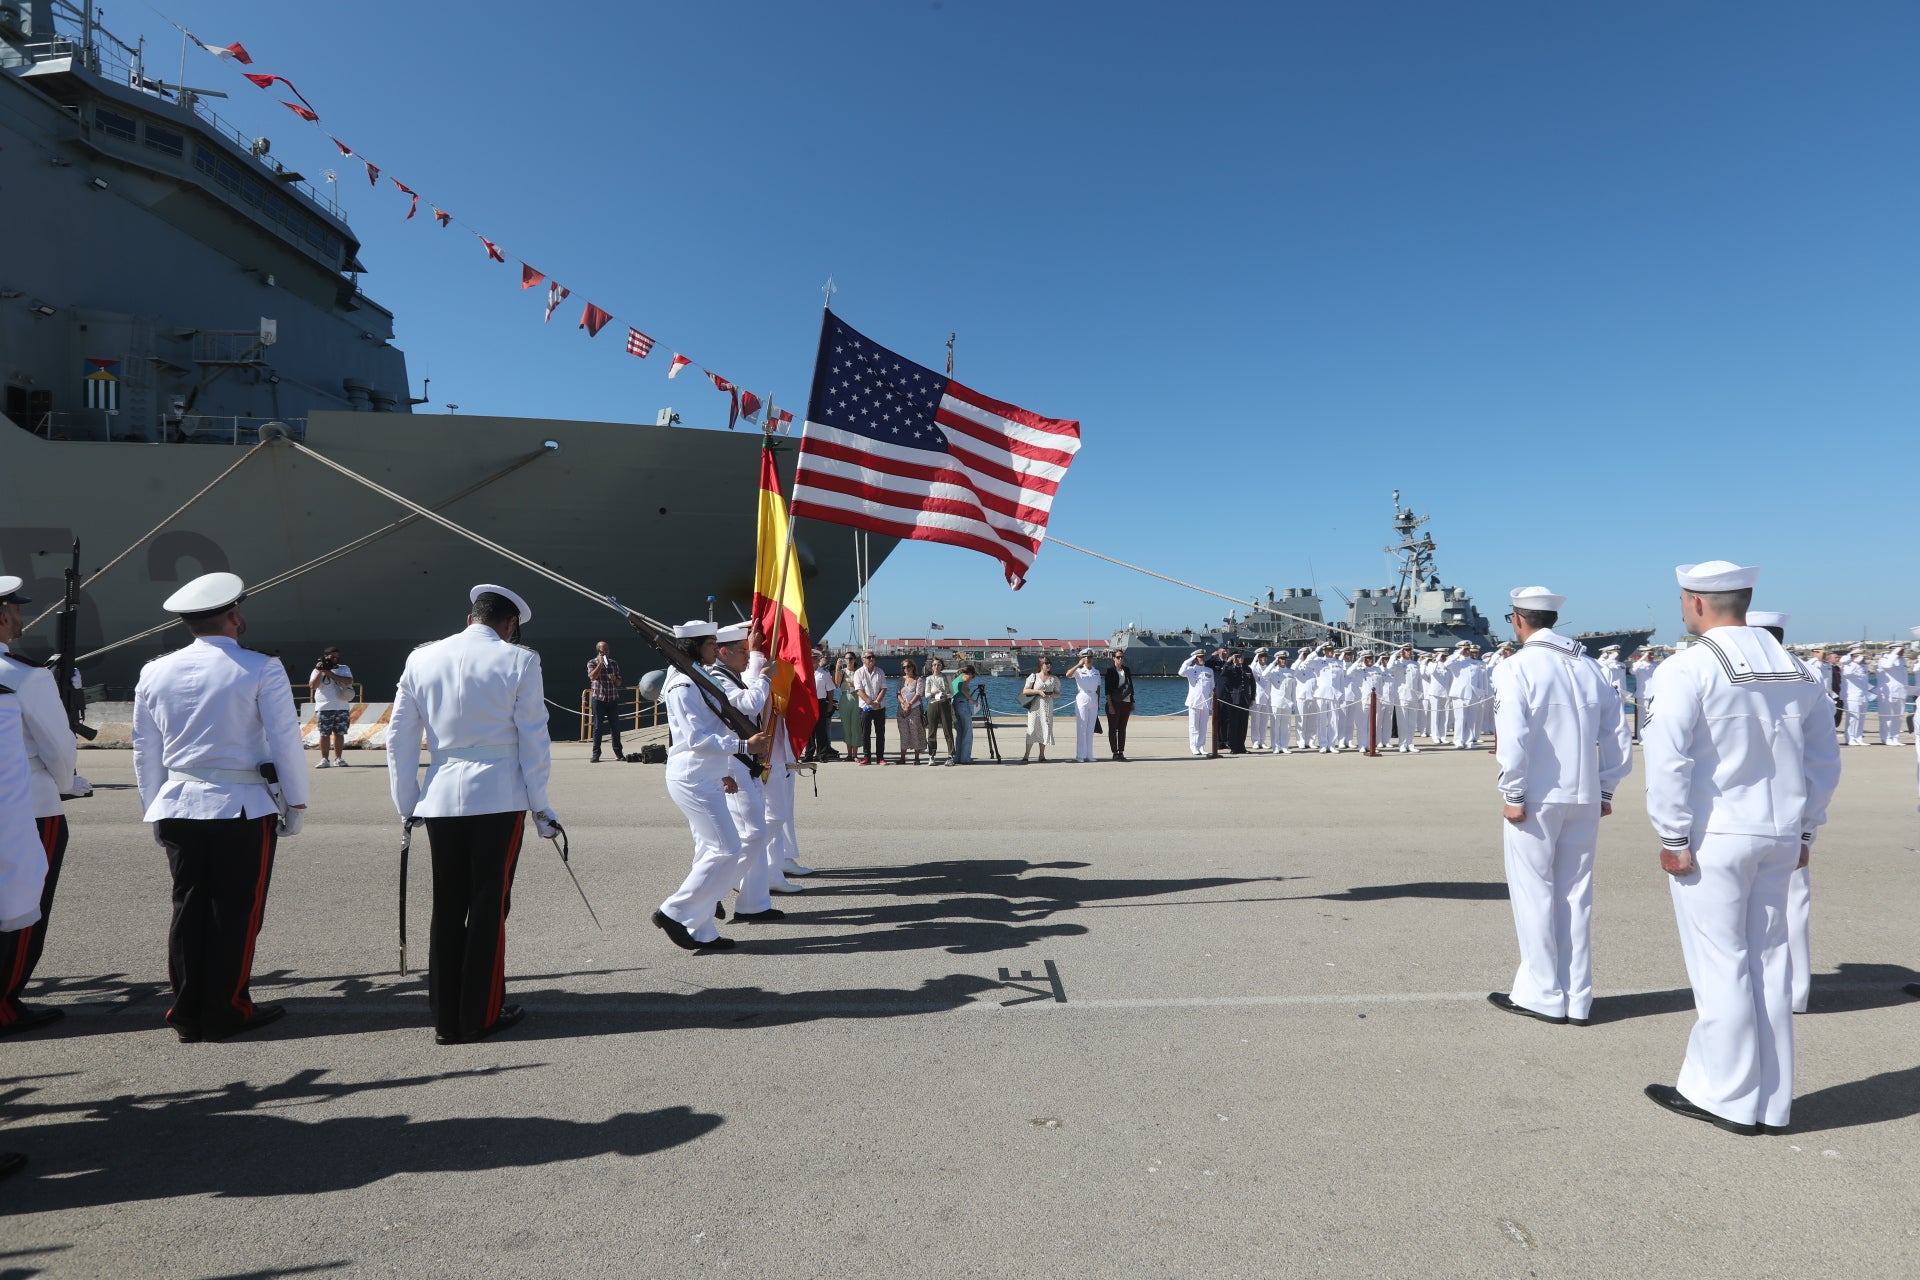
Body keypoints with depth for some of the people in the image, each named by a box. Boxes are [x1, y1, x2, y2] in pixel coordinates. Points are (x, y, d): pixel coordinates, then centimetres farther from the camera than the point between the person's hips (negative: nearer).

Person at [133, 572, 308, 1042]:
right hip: (243, 809, -5)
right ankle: (225, 1012, 11)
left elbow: (145, 751, 12)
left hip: (178, 809, 5)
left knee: (188, 908, 11)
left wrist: (155, 809, 21)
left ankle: (187, 1014, 17)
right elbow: (286, 742, -8)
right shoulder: (261, 669, -9)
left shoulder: (156, 672, 7)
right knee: (236, 912, 4)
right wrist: (296, 803, 1)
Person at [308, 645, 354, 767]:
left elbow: (349, 681, -10)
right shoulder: (318, 670, 7)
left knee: (339, 733, 4)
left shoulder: (344, 668, 8)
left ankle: (338, 758, 11)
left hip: (342, 708, 1)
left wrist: (330, 673, -12)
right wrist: (320, 672, -11)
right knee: (325, 734, -2)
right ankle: (324, 759, 1)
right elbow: (312, 686, -5)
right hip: (324, 708, -1)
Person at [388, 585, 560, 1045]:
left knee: (447, 908, 12)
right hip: (499, 799, -3)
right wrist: (539, 806, 4)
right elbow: (533, 740, -4)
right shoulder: (518, 662, -6)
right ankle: (481, 1016, 14)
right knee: (489, 906, 6)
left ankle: (446, 1019, 19)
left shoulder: (422, 659, 5)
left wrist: (407, 802, 16)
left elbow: (399, 737, 8)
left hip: (440, 800, 4)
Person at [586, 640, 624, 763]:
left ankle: (618, 753, 11)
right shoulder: (592, 663, 3)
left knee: (615, 726, 3)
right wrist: (600, 663, -14)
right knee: (598, 727, -1)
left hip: (613, 699, 3)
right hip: (598, 698, -3)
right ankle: (596, 754, 3)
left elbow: (619, 683, 14)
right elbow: (592, 676, -15)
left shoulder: (614, 664, 12)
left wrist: (615, 679, -8)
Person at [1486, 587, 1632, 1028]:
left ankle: (1543, 995, 12)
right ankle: (1577, 999, 20)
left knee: (1534, 893, 4)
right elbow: (1617, 739, 10)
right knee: (1576, 895, 12)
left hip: (1537, 798, -6)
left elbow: (1513, 739, -18)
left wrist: (1513, 795, -11)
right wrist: (1605, 790, 16)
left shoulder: (1515, 667, -10)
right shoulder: (1590, 666, 9)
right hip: (1585, 798, 6)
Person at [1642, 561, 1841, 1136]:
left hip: (1714, 838, -7)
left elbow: (1668, 761, -19)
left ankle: (1727, 1098, 11)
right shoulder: (1793, 670, 10)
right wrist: (1803, 831, 20)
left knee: (1720, 969, 2)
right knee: (1768, 964, 14)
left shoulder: (1686, 669, -12)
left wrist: (1673, 840, -12)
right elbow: (1824, 760, 15)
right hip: (1779, 839, 7)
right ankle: (1772, 1102, 23)